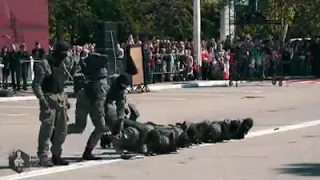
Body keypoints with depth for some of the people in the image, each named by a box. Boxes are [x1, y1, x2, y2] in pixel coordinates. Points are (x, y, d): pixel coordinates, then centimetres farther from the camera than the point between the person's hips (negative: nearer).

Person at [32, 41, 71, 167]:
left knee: (61, 130, 11)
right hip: (49, 99, -8)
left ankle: (56, 155, 22)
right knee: (47, 129, -8)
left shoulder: (61, 64, 13)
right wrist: (42, 99, -22)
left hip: (60, 98, 8)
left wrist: (65, 99, 17)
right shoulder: (44, 65, -10)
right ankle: (43, 157, -2)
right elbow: (36, 85, -13)